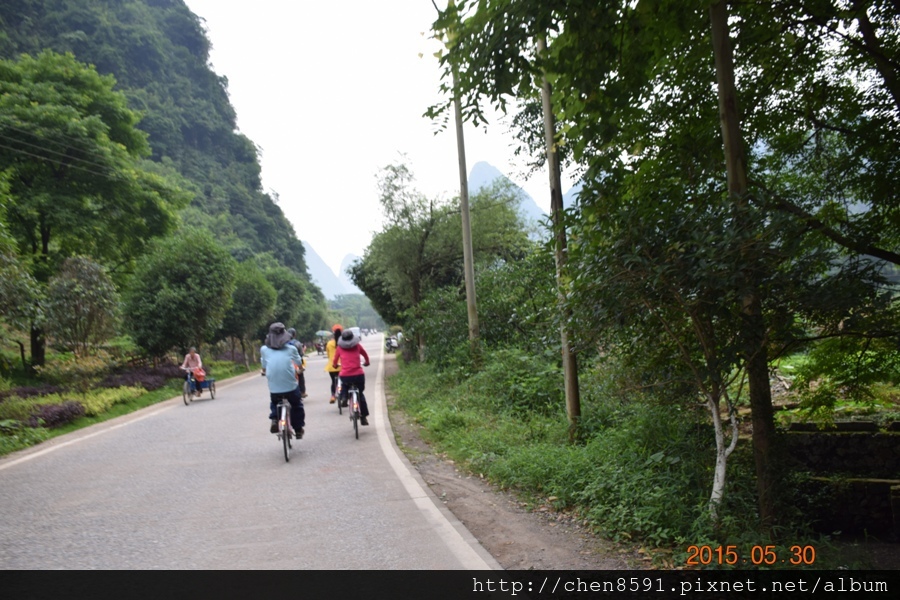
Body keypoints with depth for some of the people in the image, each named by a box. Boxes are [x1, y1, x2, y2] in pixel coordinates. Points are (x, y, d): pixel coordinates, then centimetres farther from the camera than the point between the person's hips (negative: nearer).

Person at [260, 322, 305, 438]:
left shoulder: (264, 349, 3)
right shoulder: (291, 348, 1)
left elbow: (264, 367, 16)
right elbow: (299, 363, 18)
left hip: (274, 388, 1)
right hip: (291, 386, -1)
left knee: (274, 403, 31)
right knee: (296, 405, 25)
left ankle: (274, 419, 6)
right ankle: (298, 430, 28)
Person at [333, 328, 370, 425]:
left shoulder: (339, 348, 7)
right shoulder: (357, 346, 8)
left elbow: (334, 362, 13)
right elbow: (365, 355, 25)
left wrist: (335, 365, 37)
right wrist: (367, 362, 45)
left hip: (345, 376, 0)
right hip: (358, 375, 0)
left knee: (344, 385, 37)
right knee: (360, 394, 24)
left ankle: (343, 398, 10)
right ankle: (364, 417, 21)